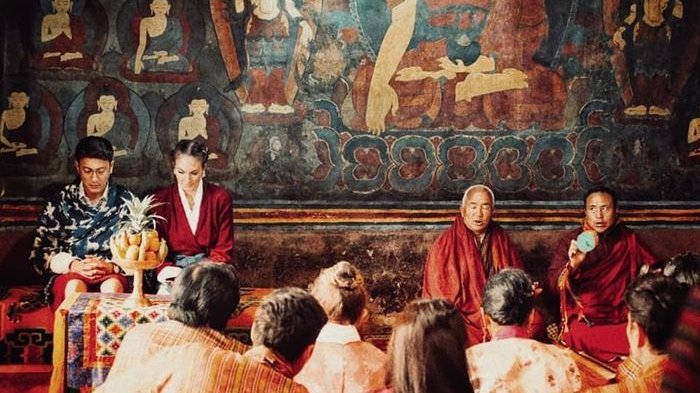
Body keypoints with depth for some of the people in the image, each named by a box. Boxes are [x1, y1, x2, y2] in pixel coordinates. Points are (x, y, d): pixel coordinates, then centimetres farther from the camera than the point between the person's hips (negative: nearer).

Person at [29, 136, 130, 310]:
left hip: (113, 274, 0)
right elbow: (41, 252, 5)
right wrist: (73, 265, -14)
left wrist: (111, 266, -18)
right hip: (70, 273, 1)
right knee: (75, 286, -35)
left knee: (112, 287, -36)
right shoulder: (61, 202, 8)